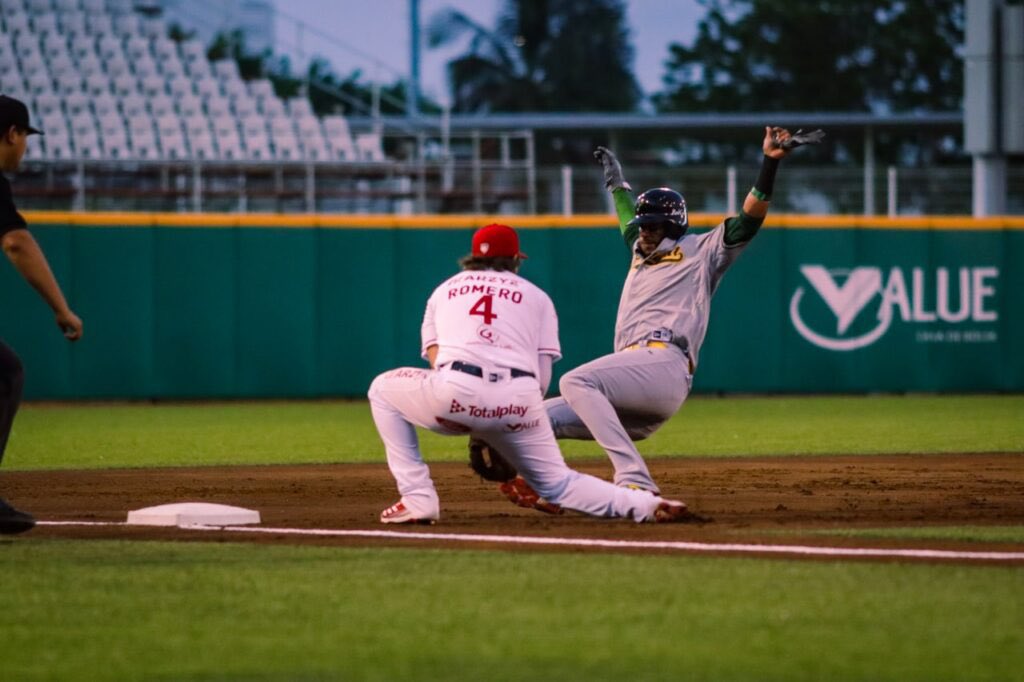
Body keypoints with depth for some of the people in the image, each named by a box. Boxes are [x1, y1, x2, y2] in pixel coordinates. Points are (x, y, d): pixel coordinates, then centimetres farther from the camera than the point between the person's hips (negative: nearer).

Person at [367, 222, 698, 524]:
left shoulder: (445, 289, 29)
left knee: (384, 390, 27)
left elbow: (436, 358, 16)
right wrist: (493, 432, 21)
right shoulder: (536, 296, 27)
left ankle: (417, 499, 15)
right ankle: (648, 505, -4)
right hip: (519, 400, 1)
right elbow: (542, 378, 16)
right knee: (556, 485, 18)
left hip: (456, 391, -1)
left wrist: (472, 428, 19)